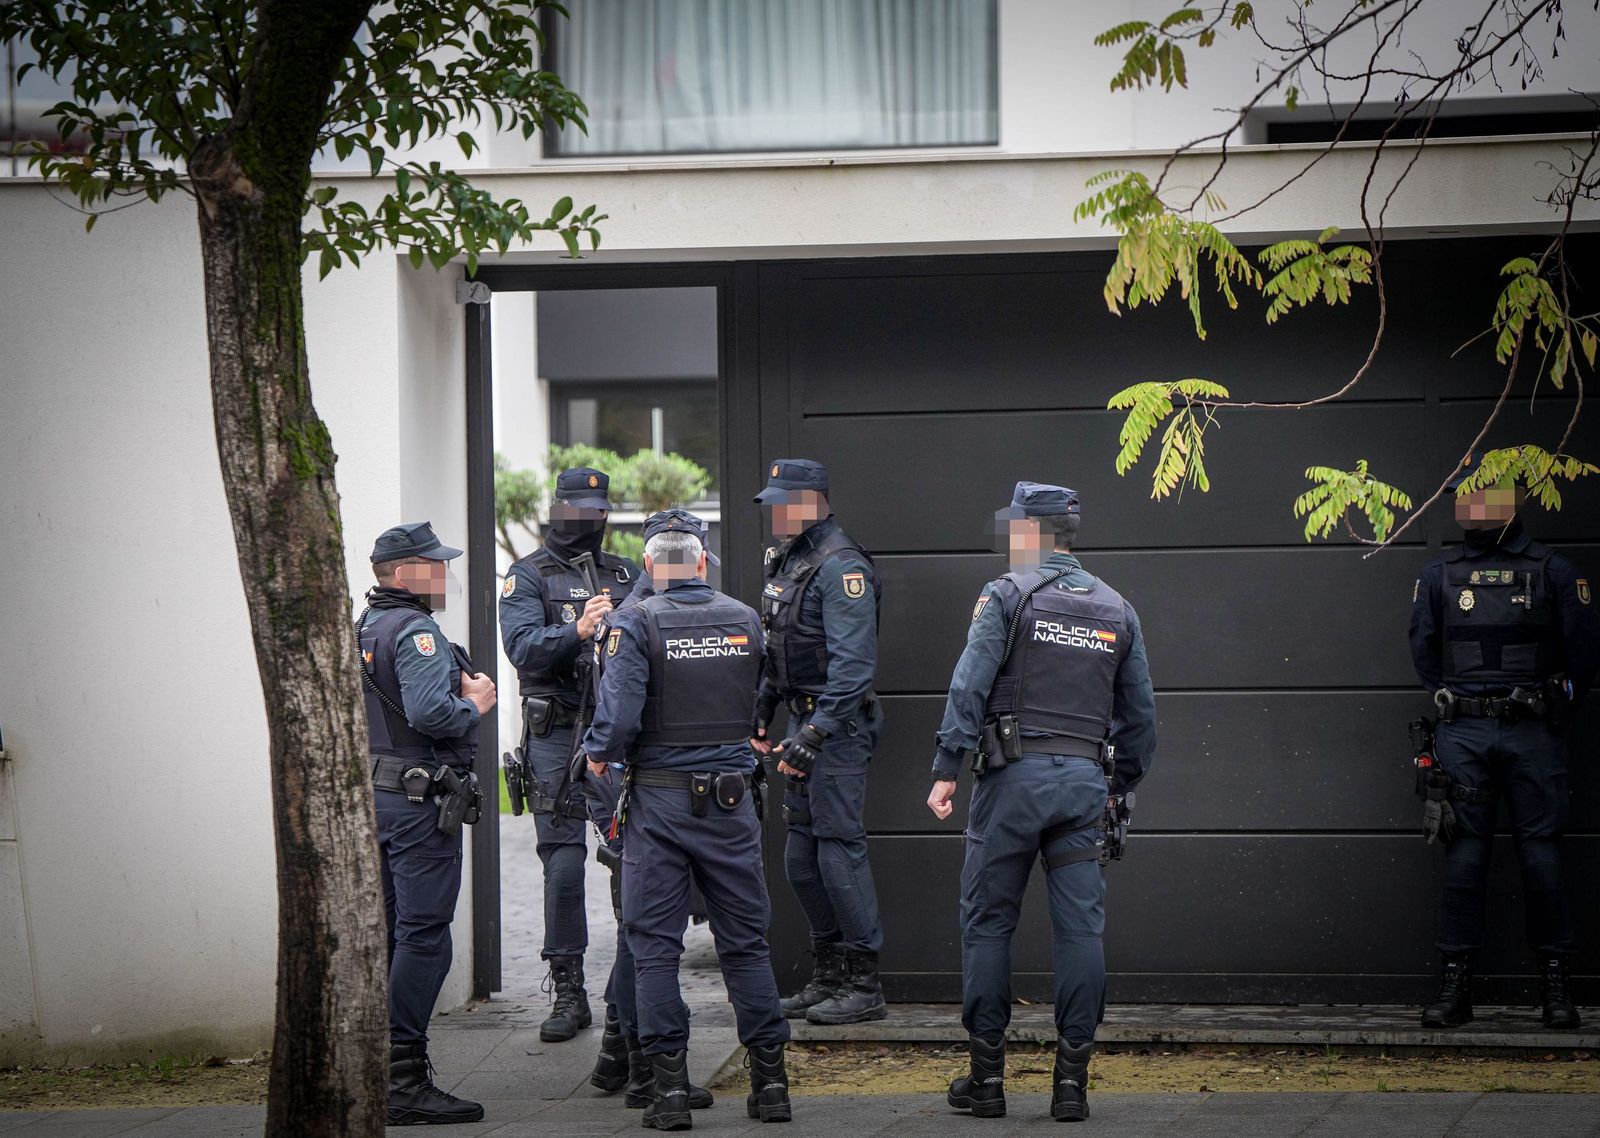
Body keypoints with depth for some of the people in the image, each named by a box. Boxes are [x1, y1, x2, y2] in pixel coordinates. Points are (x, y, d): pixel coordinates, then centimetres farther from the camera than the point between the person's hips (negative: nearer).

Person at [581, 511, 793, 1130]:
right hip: (731, 798, 3)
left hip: (660, 799, -3)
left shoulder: (636, 623, -10)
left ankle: (670, 1085, 0)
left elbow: (621, 713, -18)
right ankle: (770, 1079, 10)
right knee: (745, 940, 10)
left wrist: (599, 753, 1)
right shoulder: (744, 621, 3)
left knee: (654, 944, 4)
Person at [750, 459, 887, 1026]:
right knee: (801, 854, 11)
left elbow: (852, 664, -21)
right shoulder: (786, 560, 14)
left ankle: (864, 985, -4)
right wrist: (761, 715, 20)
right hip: (804, 720, 10)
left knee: (840, 846, -9)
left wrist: (814, 736, -24)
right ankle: (828, 974, 20)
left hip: (839, 724, -10)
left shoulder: (842, 567, -16)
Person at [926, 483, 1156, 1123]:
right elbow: (1140, 715, 15)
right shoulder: (1116, 610, 13)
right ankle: (1072, 1079, 0)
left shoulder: (1007, 596, -2)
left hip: (1014, 775, -4)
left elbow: (970, 685, -11)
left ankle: (987, 1076, 4)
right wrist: (1121, 786, 25)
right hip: (1086, 781, 4)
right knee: (1080, 928, 2)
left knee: (988, 922, 4)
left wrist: (947, 769, -11)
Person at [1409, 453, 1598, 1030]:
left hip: (1532, 736, -2)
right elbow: (1423, 650, 17)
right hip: (1463, 737, 2)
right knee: (1464, 856, 0)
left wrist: (1553, 707, 8)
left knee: (1541, 854, -2)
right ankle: (1454, 984, 2)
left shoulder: (1552, 572, 2)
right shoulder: (1438, 575, 8)